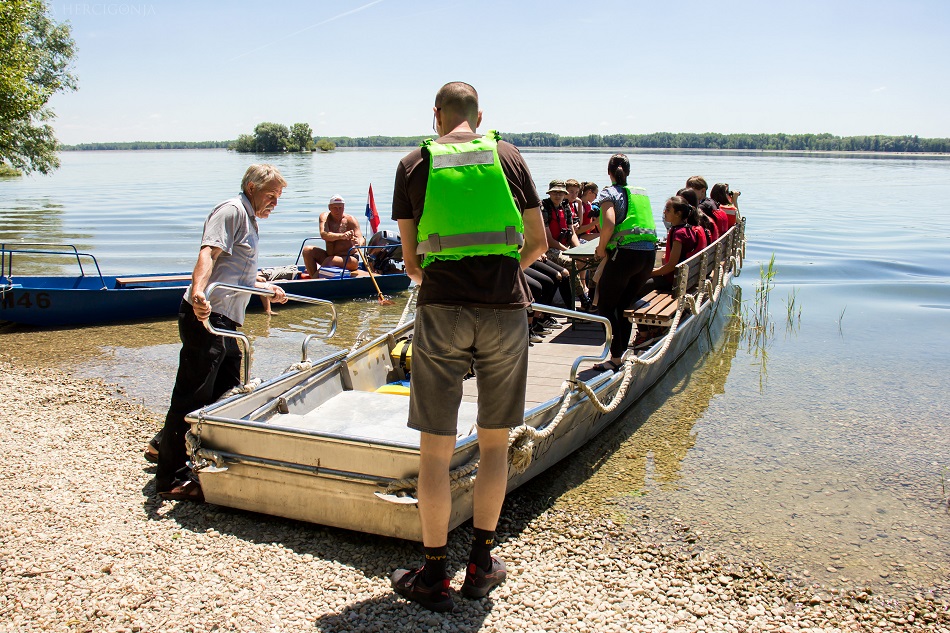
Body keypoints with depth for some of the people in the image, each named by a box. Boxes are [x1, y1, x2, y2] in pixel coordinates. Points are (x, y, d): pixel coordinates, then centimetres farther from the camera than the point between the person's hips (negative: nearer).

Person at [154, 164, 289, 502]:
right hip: (206, 318, -11)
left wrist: (267, 288, 41)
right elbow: (208, 253, -24)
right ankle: (169, 478, 1)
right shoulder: (232, 211, -6)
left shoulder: (248, 220, 25)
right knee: (191, 398, -7)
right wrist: (198, 293, -39)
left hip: (226, 322, 11)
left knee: (227, 395, 15)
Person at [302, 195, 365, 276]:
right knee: (307, 250, -12)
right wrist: (341, 236, -42)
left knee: (329, 261, -32)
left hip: (348, 259, -5)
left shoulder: (350, 220, -9)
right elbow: (324, 235, -23)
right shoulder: (325, 217, -2)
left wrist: (359, 244, -46)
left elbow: (362, 240, -20)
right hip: (329, 256, 5)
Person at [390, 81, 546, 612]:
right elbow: (538, 243, 10)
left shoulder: (415, 165, 7)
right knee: (495, 443, 14)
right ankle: (482, 564, 24)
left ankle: (435, 576, 15)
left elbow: (411, 260, 7)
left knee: (436, 449, 7)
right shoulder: (509, 156, 9)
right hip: (506, 310, 1)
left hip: (441, 311, -1)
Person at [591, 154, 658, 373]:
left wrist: (601, 248, -3)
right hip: (649, 253, 7)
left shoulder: (609, 192, -1)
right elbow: (646, 223, 18)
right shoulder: (642, 193, 18)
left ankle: (616, 358, 0)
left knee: (606, 306, 3)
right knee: (624, 305, 18)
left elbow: (609, 223, -16)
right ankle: (622, 352, 20)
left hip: (625, 253, -7)